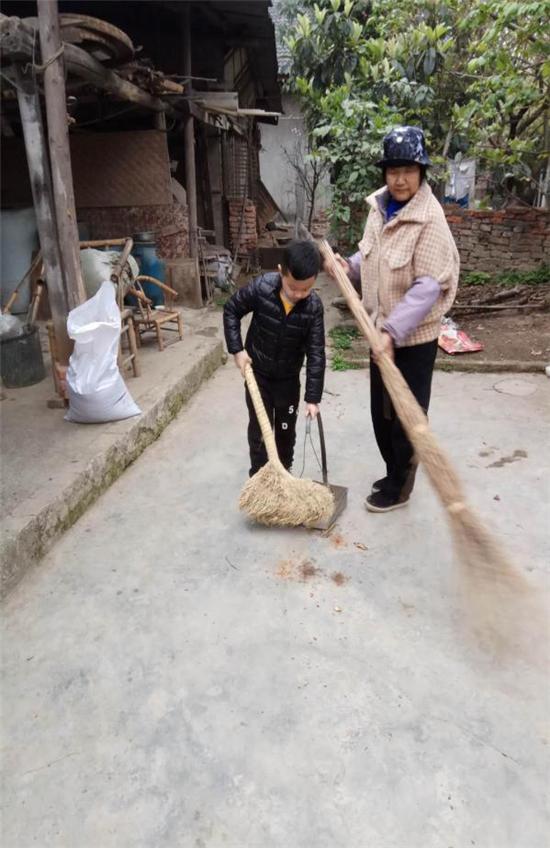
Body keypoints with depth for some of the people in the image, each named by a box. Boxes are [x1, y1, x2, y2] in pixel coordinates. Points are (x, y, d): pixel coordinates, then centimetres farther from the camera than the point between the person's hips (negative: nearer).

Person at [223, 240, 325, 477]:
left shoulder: (313, 307, -21)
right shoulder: (260, 288, -24)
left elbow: (316, 353, -18)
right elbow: (231, 311, -7)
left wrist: (313, 396, -19)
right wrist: (237, 349, -13)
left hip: (288, 377, 1)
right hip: (257, 372, -1)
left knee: (286, 429, 15)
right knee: (259, 428, 6)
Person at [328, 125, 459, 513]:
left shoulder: (429, 220, -19)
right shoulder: (378, 208, 4)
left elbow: (427, 287, -24)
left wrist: (394, 331, -30)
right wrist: (350, 266, -1)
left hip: (414, 337, -8)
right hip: (381, 331, 8)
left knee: (407, 415, 6)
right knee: (381, 411, 18)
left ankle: (399, 488, 24)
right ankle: (394, 474, 38)